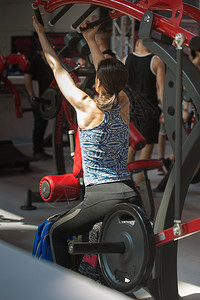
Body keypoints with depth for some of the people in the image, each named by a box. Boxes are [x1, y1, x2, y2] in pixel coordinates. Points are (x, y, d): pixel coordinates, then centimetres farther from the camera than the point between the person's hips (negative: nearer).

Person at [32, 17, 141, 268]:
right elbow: (109, 75, 23)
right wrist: (91, 40, 36)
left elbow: (58, 70, 5)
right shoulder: (124, 105, 4)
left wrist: (42, 35, 18)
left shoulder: (88, 108, -8)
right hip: (131, 196, 6)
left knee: (56, 232, 16)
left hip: (101, 198, -6)